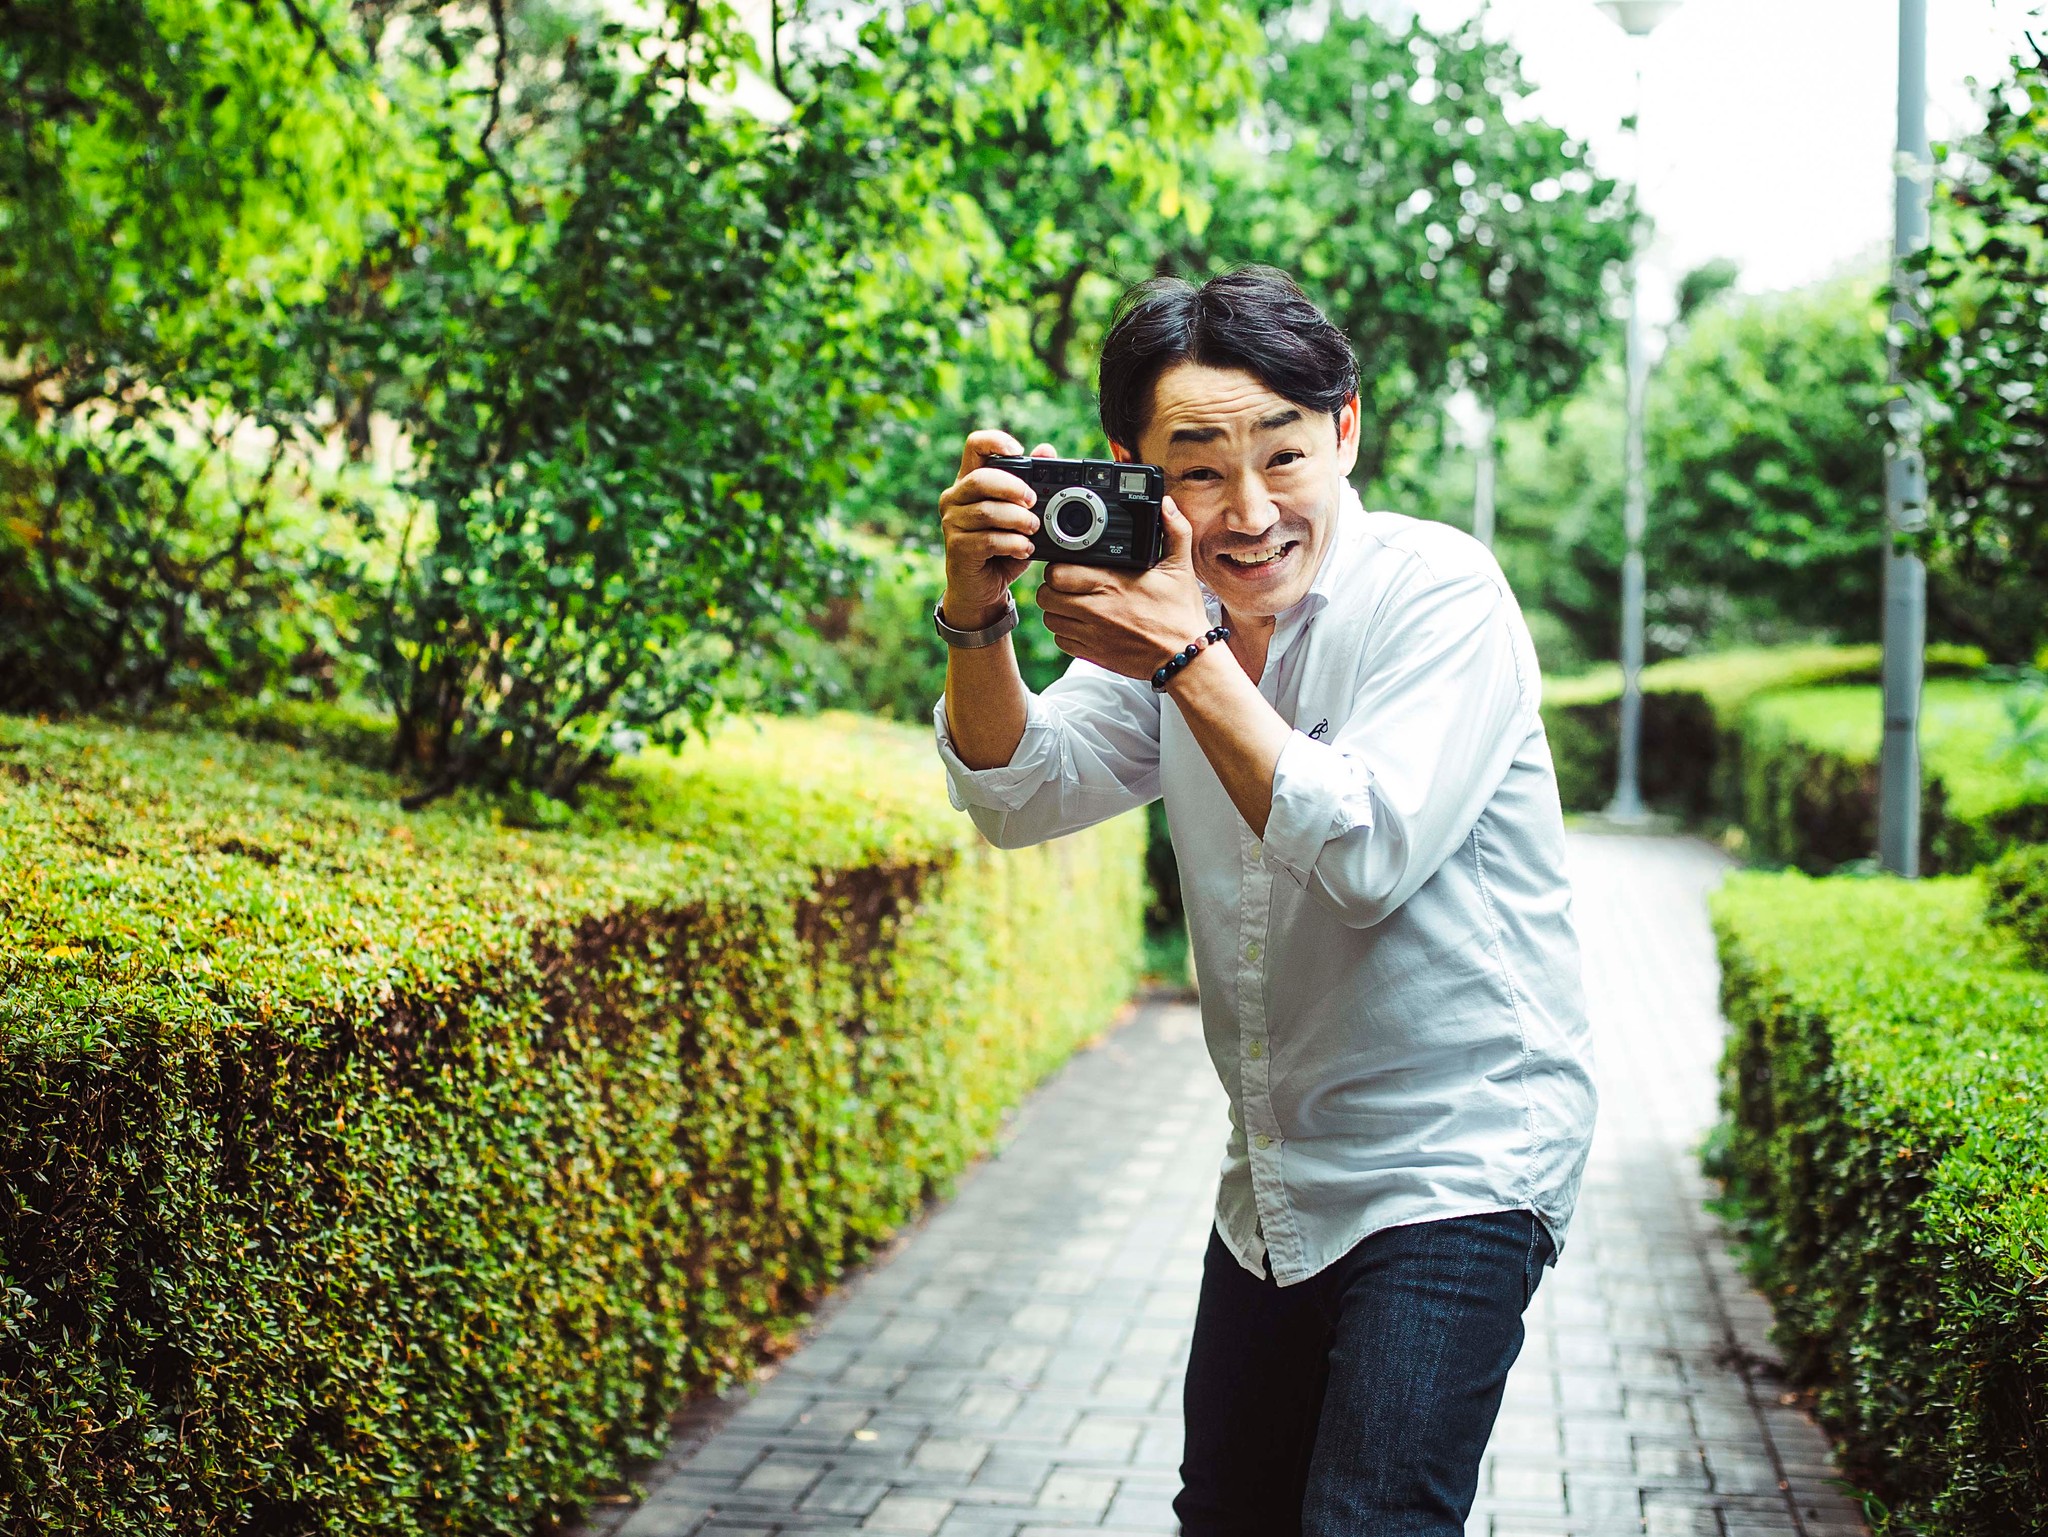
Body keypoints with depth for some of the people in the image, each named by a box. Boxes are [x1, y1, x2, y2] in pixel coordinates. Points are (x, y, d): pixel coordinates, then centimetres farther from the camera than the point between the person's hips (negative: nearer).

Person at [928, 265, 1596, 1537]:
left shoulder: (1440, 594, -15)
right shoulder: (1169, 608, 3)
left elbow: (1369, 855, -26)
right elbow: (1018, 799, -5)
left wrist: (1190, 657, -29)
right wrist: (978, 617, -22)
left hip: (1451, 1173, -6)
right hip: (1278, 1180, 7)